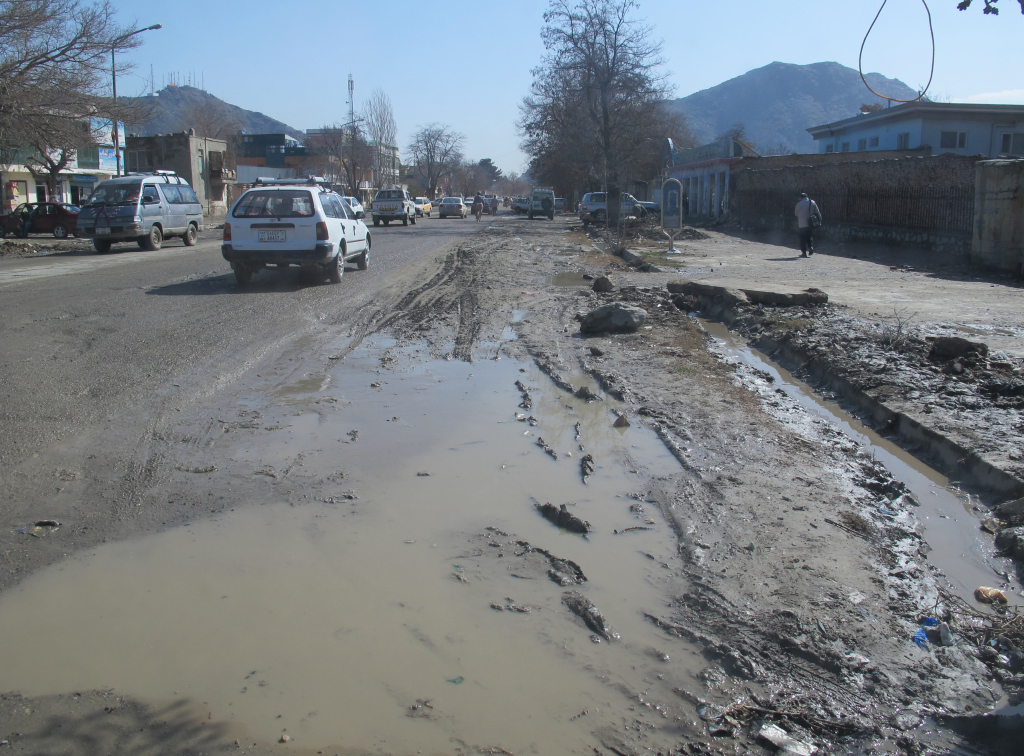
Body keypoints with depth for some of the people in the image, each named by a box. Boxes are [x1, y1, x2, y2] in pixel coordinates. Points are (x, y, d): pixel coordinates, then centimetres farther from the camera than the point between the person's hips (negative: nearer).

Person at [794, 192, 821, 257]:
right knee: (810, 236, 17)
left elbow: (796, 214, 5)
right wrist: (819, 221, 13)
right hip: (811, 224, 3)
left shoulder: (799, 204, -6)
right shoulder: (812, 202, 3)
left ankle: (804, 252, 2)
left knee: (803, 238, 4)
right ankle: (811, 247, -8)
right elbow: (818, 212, 5)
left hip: (802, 224, -3)